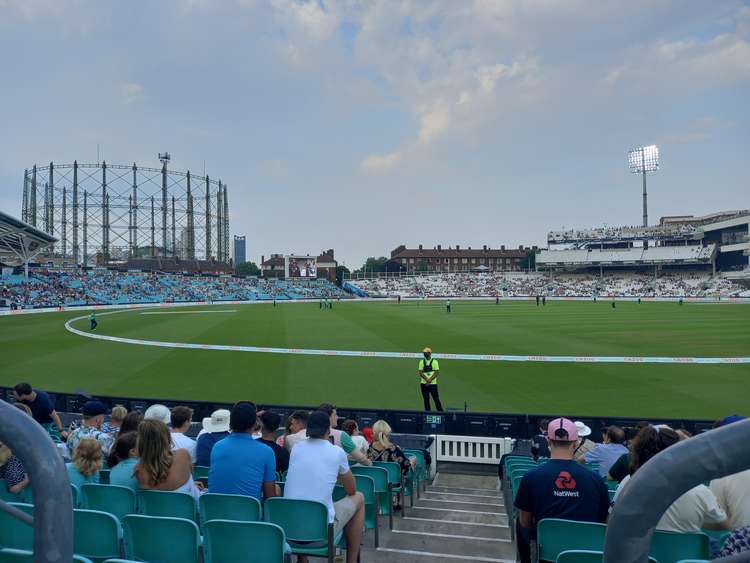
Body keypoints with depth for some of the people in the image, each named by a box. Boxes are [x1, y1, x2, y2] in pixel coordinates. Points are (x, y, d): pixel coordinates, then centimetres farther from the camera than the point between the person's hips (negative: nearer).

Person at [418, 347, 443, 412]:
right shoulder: (421, 362, 7)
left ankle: (441, 412, 5)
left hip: (433, 383, -3)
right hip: (424, 384, 3)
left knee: (436, 399, -3)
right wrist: (427, 379, -15)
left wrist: (430, 379, -18)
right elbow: (420, 372, -1)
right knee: (426, 399, 5)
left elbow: (437, 372, -7)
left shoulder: (434, 361, 0)